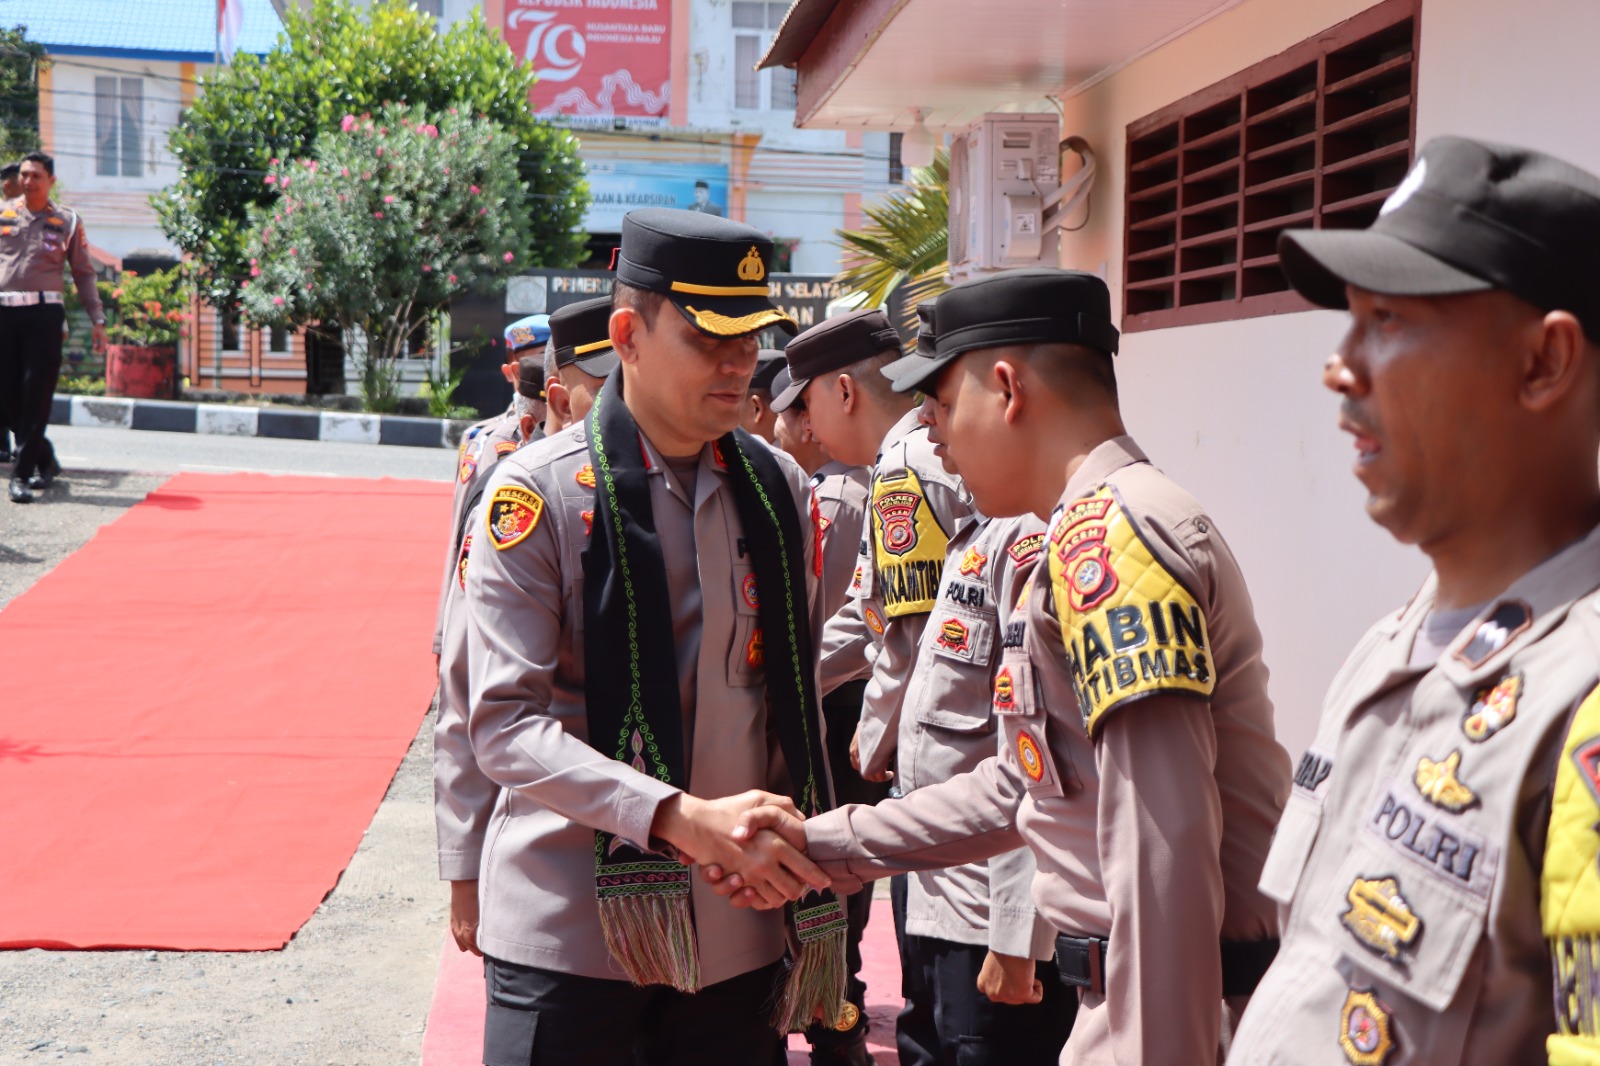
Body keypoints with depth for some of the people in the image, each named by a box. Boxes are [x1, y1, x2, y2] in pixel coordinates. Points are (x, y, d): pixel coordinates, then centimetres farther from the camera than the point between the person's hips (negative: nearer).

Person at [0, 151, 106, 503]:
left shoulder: (68, 221, 8)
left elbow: (84, 273, 11)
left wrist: (97, 319, 6)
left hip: (43, 315, -2)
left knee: (36, 396, -6)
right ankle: (45, 458, 22)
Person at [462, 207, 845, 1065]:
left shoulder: (780, 489, 6)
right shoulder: (540, 493, -9)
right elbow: (505, 725, -15)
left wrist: (811, 898, 13)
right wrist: (680, 818, -26)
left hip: (740, 929, 4)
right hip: (571, 929, -4)